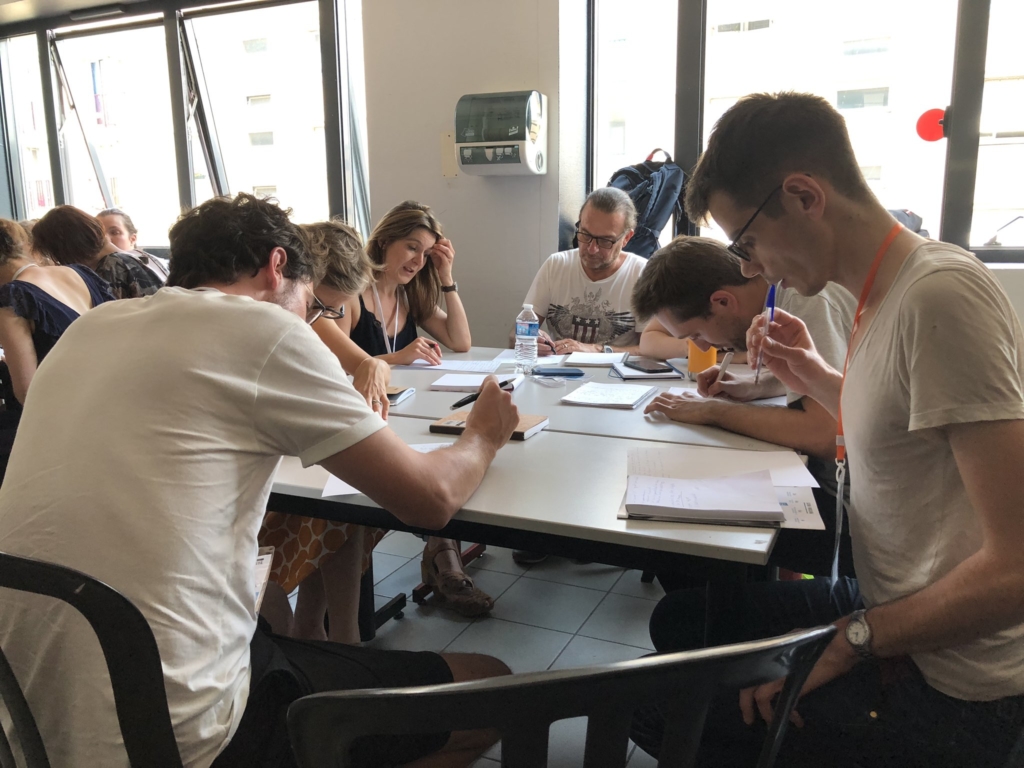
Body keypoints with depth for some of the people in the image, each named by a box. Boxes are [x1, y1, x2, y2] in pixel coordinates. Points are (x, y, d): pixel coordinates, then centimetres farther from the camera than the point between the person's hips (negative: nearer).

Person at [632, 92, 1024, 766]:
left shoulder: (940, 294, -26)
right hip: (887, 610, 8)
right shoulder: (889, 293, 2)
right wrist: (817, 378, 3)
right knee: (679, 620, 17)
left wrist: (849, 641, -20)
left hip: (946, 688, -8)